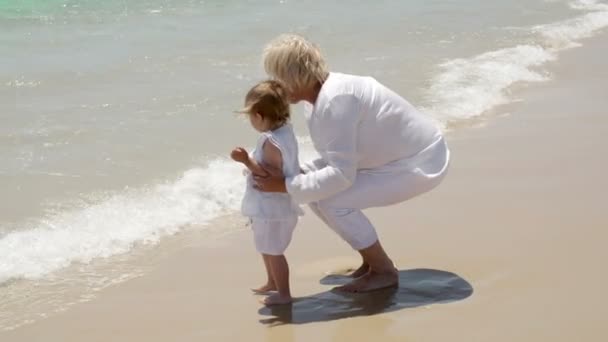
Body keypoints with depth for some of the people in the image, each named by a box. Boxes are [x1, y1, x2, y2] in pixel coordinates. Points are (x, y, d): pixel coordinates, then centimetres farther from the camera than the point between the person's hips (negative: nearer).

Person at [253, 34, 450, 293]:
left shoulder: (333, 102, -28)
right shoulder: (323, 96, 2)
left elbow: (342, 174, -31)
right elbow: (338, 158, 9)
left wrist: (286, 186, -26)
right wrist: (295, 174, -6)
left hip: (420, 164, -10)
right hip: (400, 157, 10)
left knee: (332, 201, -18)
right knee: (318, 192, 4)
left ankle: (384, 271, -2)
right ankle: (373, 260, 16)